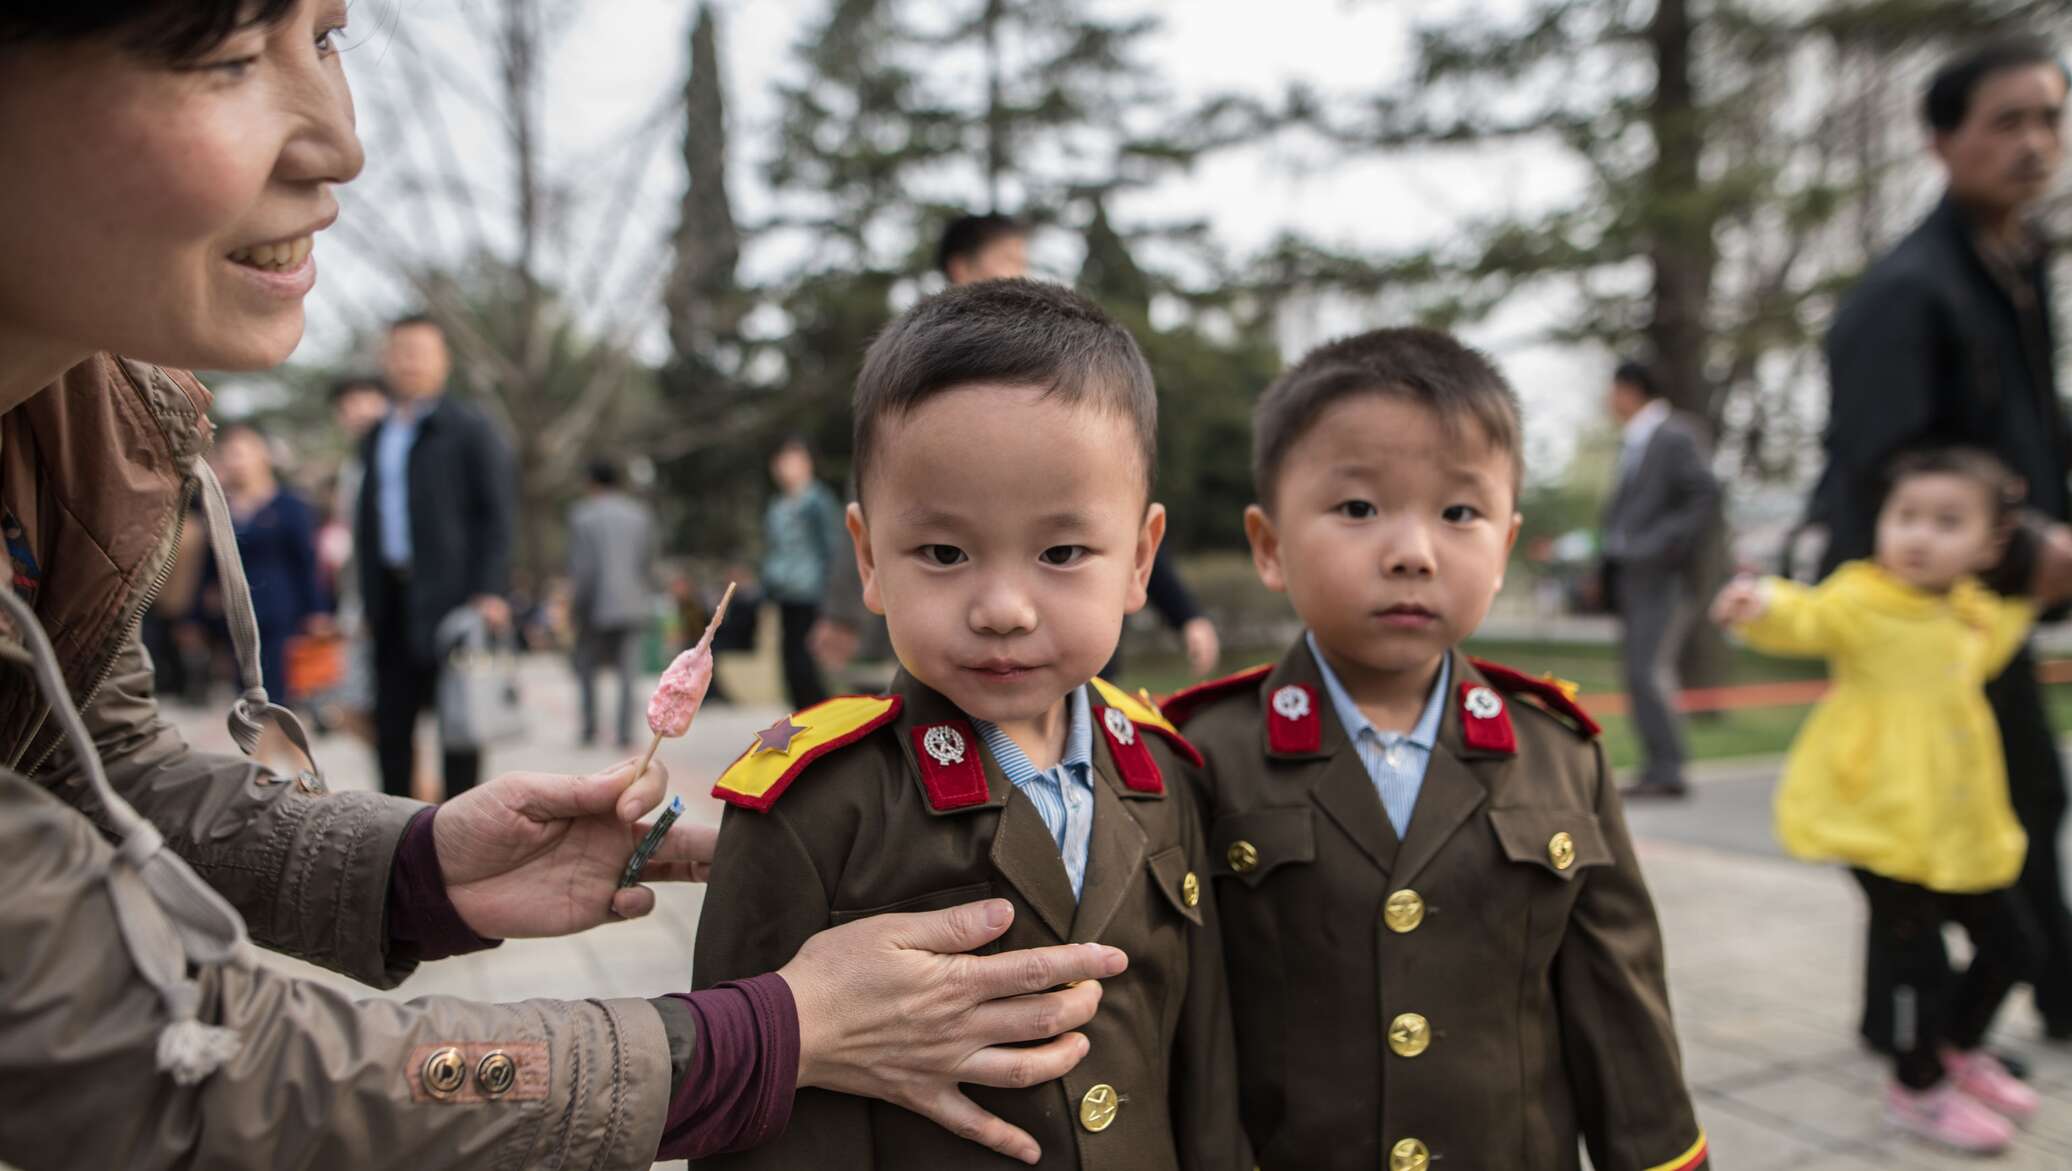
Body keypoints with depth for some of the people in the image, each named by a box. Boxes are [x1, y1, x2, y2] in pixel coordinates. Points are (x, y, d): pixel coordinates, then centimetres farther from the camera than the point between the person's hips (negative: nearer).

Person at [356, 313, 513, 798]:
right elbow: (368, 521, 20)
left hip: (449, 594, -6)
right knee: (391, 719, 6)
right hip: (392, 595, 6)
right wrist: (366, 602, 13)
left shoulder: (470, 429, 0)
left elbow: (497, 515, -7)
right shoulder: (376, 438, 19)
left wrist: (490, 591, -16)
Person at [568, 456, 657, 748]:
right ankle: (625, 733, -2)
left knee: (586, 665, 13)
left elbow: (581, 566, -9)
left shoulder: (582, 514, -4)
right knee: (628, 672, 3)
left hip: (596, 604, -2)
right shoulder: (640, 514, 7)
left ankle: (590, 727, 9)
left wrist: (575, 605, -2)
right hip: (631, 605, 2)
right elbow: (648, 562, 7)